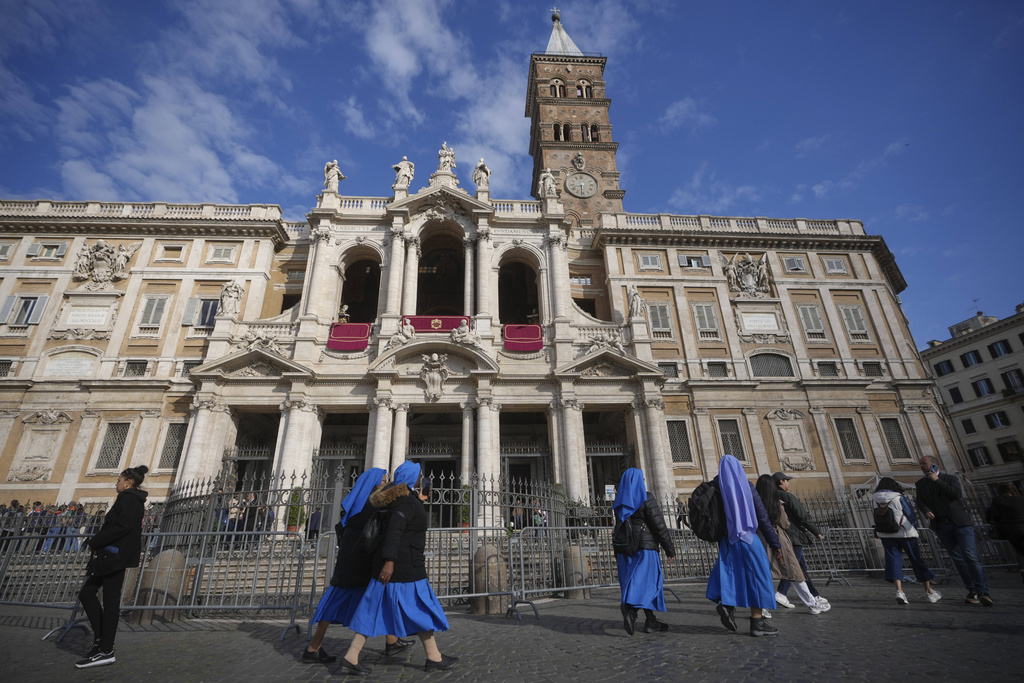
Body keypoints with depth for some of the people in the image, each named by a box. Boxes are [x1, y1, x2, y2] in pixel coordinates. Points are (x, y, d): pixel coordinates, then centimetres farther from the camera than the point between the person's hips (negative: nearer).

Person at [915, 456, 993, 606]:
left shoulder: (950, 479, 5)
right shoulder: (921, 483, 15)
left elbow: (958, 494, -11)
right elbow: (920, 502, 7)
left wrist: (937, 480, -11)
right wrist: (926, 511, -13)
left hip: (959, 522, -3)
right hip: (940, 525, 3)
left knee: (971, 557, -11)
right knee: (957, 559, 3)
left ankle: (983, 592, -9)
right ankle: (972, 591, 10)